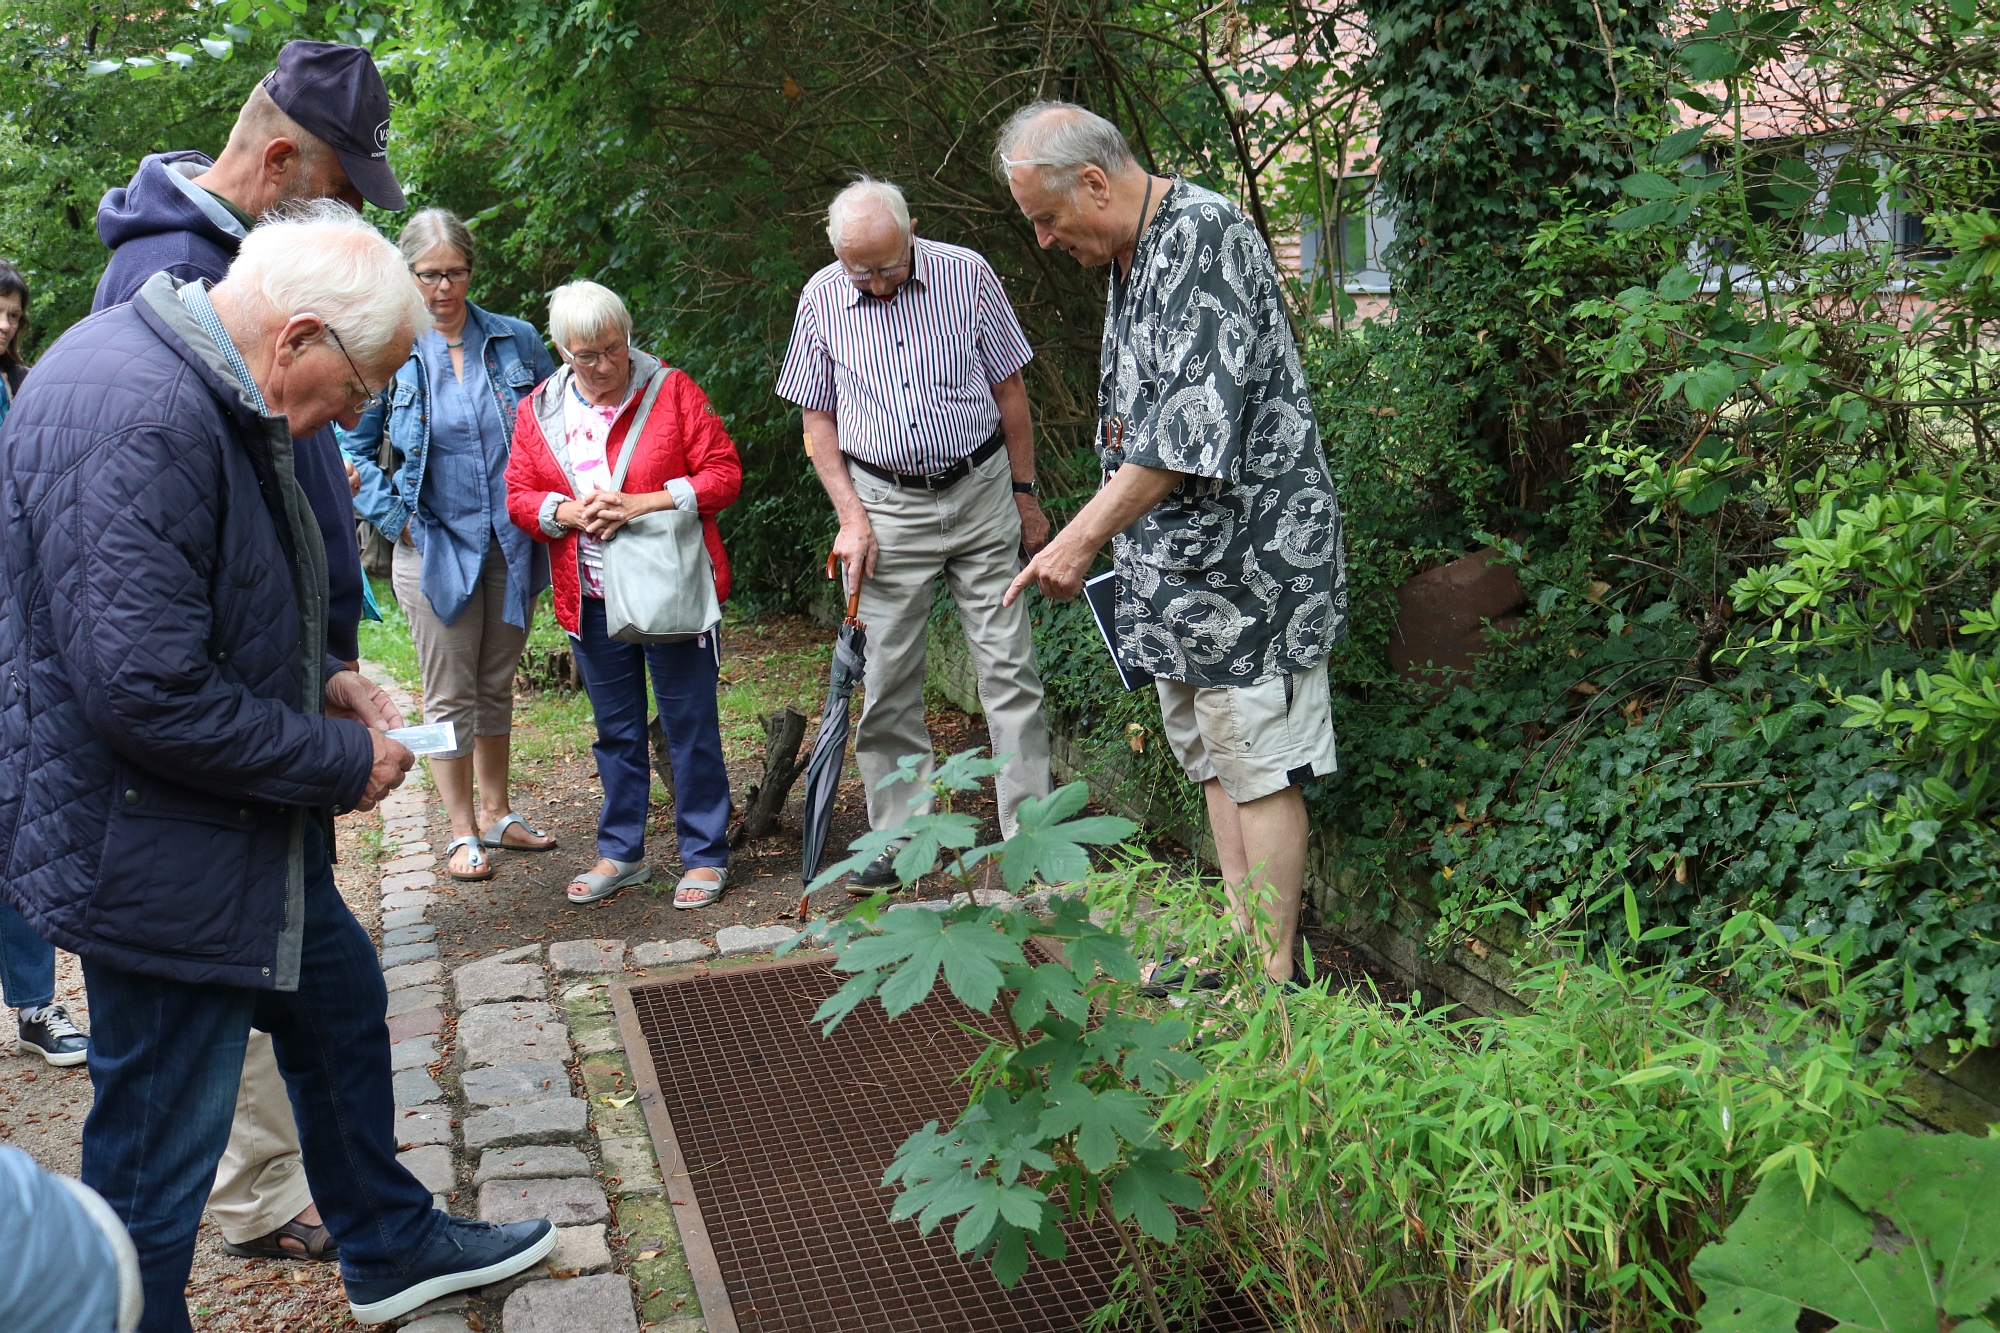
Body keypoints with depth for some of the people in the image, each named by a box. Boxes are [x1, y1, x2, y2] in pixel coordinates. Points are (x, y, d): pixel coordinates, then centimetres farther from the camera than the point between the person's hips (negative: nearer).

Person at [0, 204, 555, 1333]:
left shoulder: (213, 394, 7)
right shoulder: (140, 422, -28)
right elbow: (147, 690, -31)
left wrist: (319, 678, 6)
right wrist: (343, 763, -19)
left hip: (250, 830, 11)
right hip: (162, 861, -11)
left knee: (340, 1005, 25)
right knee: (158, 1154, 4)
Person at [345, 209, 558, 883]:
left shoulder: (517, 340, 2)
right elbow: (354, 449, 4)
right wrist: (397, 520, -6)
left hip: (512, 545, 3)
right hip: (436, 548, -2)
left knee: (496, 686, 15)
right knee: (450, 695, 3)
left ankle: (497, 814, 28)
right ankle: (462, 833, 14)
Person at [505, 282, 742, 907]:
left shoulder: (672, 389, -3)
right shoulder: (537, 410, 7)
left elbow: (724, 472, -7)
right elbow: (517, 495, 8)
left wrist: (643, 503, -19)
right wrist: (570, 511, -13)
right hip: (591, 599, 4)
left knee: (690, 724, 1)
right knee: (615, 730, 14)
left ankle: (705, 856, 12)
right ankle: (621, 852, 27)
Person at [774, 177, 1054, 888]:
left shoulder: (966, 274, -4)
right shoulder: (820, 299, 0)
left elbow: (1010, 390, 4)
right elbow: (819, 419, 6)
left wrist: (1024, 493, 5)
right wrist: (851, 516, -4)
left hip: (981, 493, -1)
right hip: (885, 506, 1)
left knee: (1009, 667, 0)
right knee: (887, 682, 2)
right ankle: (898, 838, 13)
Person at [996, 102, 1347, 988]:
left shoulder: (1204, 231, -16)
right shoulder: (1129, 256, 15)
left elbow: (1195, 417, -26)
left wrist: (1085, 534, -25)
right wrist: (1105, 538, 18)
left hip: (1243, 550, -10)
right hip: (1175, 562, 10)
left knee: (1257, 766, -4)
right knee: (1212, 760, 14)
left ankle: (1273, 981, 4)